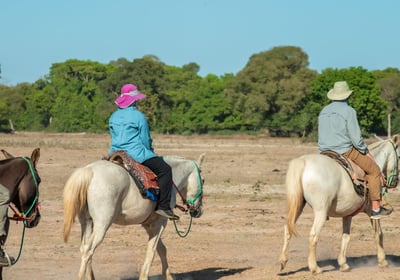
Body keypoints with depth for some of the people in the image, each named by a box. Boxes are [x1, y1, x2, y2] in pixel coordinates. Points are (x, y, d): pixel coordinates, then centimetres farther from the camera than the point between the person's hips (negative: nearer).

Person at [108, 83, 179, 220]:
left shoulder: (113, 117, 12)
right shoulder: (138, 116, -9)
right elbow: (146, 139, -5)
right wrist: (150, 153, 15)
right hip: (136, 154, -8)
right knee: (165, 169, -2)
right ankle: (163, 206, -9)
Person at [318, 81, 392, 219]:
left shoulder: (323, 112, 11)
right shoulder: (349, 111, -11)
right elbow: (356, 138, -13)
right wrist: (366, 152, 2)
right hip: (346, 152, -6)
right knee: (374, 170, 8)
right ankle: (376, 208, 6)